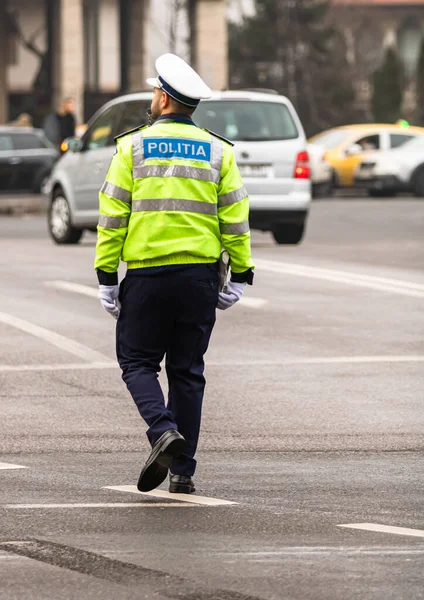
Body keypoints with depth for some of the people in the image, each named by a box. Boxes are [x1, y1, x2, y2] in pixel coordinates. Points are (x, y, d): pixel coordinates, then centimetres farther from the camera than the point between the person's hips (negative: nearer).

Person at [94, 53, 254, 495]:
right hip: (199, 274, 3)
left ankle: (163, 430, -18)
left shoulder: (132, 147, 0)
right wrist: (239, 275, 9)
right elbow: (235, 218, 3)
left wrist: (106, 277, 0)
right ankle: (183, 471, 7)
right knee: (187, 371, 9)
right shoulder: (218, 152, 6)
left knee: (137, 361, 8)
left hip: (146, 273, -2)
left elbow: (113, 216, -3)